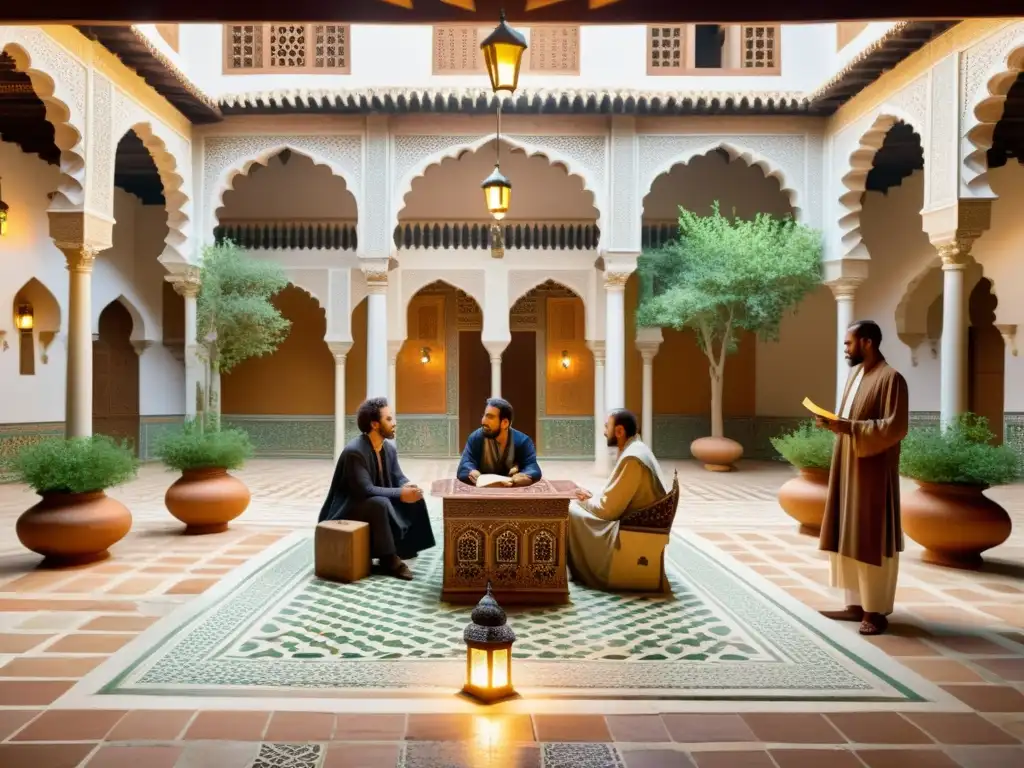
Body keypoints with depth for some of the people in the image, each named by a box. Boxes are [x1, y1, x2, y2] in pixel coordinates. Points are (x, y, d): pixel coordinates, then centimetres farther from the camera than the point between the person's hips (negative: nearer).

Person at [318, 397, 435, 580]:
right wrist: (400, 493, -34)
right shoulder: (354, 452, -25)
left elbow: (398, 477, 6)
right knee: (380, 503, -36)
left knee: (415, 498, -7)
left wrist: (406, 487, -18)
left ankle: (404, 547, 3)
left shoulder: (390, 448, 1)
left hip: (377, 503, 8)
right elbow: (365, 490, -31)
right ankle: (389, 558, -24)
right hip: (348, 509, -8)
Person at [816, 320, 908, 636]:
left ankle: (876, 610, 11)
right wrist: (834, 421, 2)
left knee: (872, 541, -1)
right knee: (850, 538, 12)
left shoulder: (891, 378, -14)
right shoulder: (856, 373, 12)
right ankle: (857, 604, 21)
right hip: (849, 469, 9)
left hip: (873, 472, -9)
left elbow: (895, 427, -20)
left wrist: (848, 427, -24)